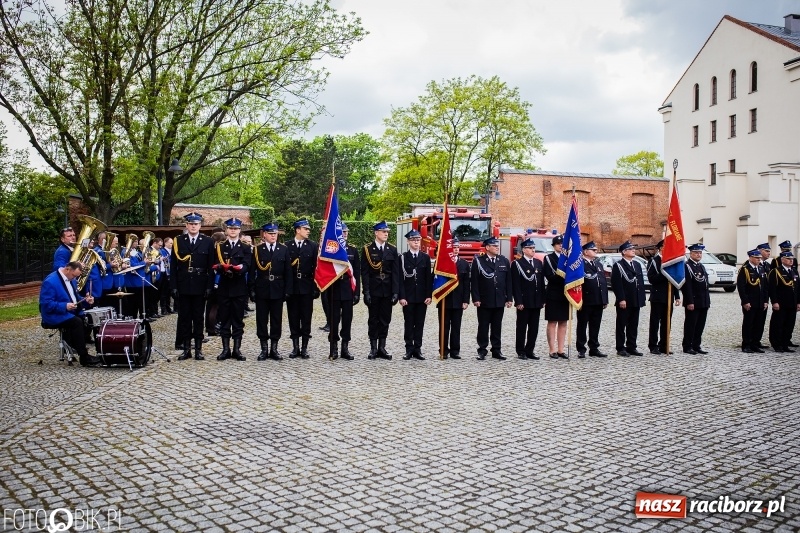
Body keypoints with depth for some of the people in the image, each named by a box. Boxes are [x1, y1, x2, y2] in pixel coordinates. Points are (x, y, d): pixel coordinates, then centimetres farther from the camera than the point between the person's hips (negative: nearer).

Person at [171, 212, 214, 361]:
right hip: (183, 286, 1)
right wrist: (173, 286, -4)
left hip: (200, 286, -1)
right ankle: (186, 348, 12)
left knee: (198, 318, 5)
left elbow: (211, 265, 1)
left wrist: (209, 286, -6)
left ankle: (198, 348, 11)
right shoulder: (178, 241, 5)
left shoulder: (207, 242, 3)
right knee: (184, 318, 5)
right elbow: (173, 265, 3)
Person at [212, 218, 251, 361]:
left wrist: (236, 268, -29)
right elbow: (215, 266, -1)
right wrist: (223, 268, -24)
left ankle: (237, 349, 9)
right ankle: (226, 349, 10)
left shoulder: (245, 248, 7)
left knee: (238, 319, 3)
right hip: (224, 288, 0)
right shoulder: (219, 247, 9)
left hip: (239, 288, 0)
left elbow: (246, 266, -7)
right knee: (224, 319, 4)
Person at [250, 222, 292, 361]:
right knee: (262, 319, 4)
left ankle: (274, 348, 13)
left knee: (276, 319, 5)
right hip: (262, 290, -1)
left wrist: (287, 290, -4)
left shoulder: (284, 250, 4)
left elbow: (288, 271, 3)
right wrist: (252, 290, -7)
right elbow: (252, 271, 0)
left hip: (278, 290, 1)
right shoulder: (257, 250, 2)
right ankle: (264, 348, 12)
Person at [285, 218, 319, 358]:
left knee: (306, 318, 3)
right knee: (293, 318, 6)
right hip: (291, 287, 0)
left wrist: (316, 287, -5)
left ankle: (304, 347, 11)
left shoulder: (313, 246, 3)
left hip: (307, 287, 0)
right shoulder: (287, 246, 3)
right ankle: (295, 347, 14)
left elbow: (316, 267, 0)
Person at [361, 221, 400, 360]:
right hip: (373, 290, -2)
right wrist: (366, 292, -10)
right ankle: (373, 348, 9)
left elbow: (396, 272, 4)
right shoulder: (367, 249, 0)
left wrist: (396, 292, -3)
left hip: (387, 290, 3)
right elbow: (364, 272, -4)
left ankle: (382, 348, 13)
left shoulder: (392, 250, 7)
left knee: (385, 319, 6)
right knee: (373, 320, 3)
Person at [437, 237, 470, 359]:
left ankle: (455, 351, 12)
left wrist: (466, 301, -1)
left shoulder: (464, 264, 7)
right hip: (444, 300, -2)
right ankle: (444, 350, 10)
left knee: (456, 327, 6)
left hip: (458, 301, 2)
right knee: (444, 327, 4)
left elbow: (466, 284, 5)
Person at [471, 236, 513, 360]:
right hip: (484, 301, -3)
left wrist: (509, 298, 4)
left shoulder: (505, 261, 8)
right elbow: (474, 281, -5)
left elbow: (508, 281, 9)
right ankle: (482, 350, 11)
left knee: (497, 327, 9)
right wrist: (476, 298, -11)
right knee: (483, 326, 3)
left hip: (499, 301, 3)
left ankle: (496, 350, 16)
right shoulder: (478, 261, -3)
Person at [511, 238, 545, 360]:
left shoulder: (539, 263, 13)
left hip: (536, 302, 6)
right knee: (522, 327, 3)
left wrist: (542, 300, 8)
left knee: (534, 328, 8)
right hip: (524, 302, -6)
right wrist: (518, 302, -15)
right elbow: (515, 285, -10)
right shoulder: (517, 264, -5)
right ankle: (521, 352, 11)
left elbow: (542, 283, 13)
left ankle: (529, 351, 16)